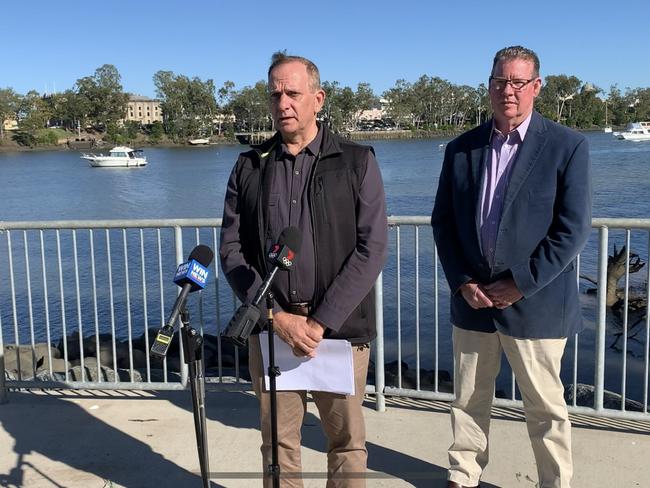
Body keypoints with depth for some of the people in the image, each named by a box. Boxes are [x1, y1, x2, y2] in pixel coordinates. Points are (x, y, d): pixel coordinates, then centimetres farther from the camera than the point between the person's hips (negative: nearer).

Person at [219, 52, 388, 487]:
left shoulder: (357, 162, 0)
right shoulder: (249, 167, 6)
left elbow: (372, 249, -7)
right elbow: (232, 250, 3)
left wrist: (321, 323, -13)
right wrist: (277, 317, -9)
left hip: (340, 328, -1)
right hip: (270, 327, 2)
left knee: (347, 441, 10)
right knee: (278, 442, 11)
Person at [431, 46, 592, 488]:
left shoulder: (568, 146, -6)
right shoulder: (461, 149, 5)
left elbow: (573, 229, -11)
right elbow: (442, 221, 7)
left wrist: (521, 284, -13)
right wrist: (462, 282, -4)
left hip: (535, 303, -3)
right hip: (472, 299, 4)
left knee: (545, 407, 9)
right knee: (468, 400, 16)